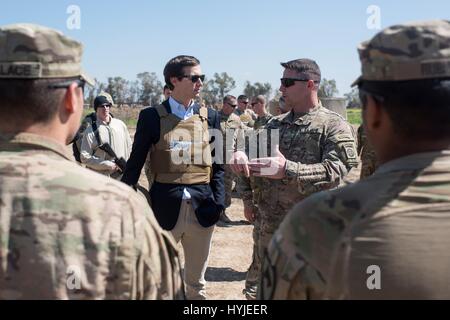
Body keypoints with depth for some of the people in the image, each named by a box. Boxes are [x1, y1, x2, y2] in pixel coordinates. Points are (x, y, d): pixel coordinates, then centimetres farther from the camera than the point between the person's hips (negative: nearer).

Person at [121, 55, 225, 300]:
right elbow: (135, 163, -1)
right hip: (165, 208, -2)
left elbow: (218, 163, 8)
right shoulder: (152, 116, -3)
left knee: (196, 282, 15)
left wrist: (218, 202, -3)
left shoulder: (210, 117, 6)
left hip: (202, 209, 3)